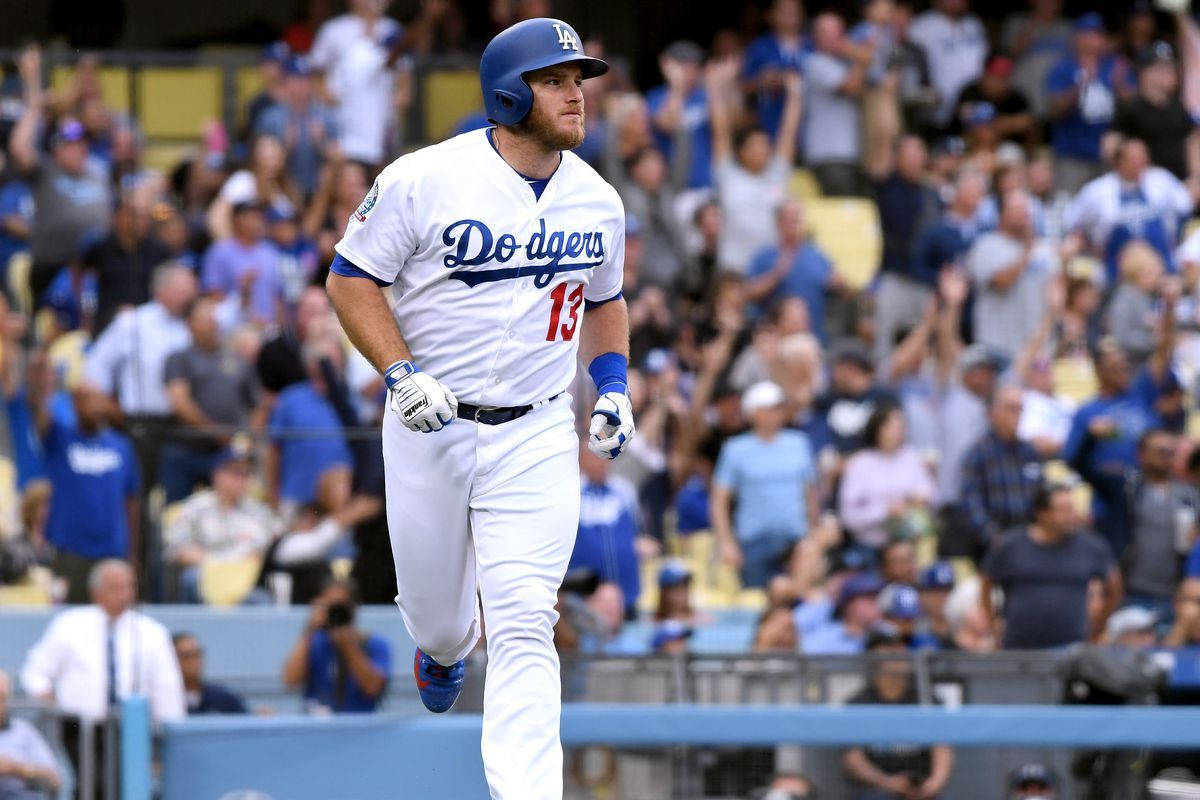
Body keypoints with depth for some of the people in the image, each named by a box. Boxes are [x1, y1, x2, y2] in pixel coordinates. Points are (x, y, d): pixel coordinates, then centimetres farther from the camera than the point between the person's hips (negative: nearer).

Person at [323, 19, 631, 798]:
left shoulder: (597, 201, 3)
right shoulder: (423, 180, -12)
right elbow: (351, 279, -6)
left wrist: (613, 384, 4)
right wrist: (400, 374, -18)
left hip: (537, 438, 1)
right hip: (429, 427, -1)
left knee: (524, 626, -12)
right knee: (432, 608, 14)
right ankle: (445, 648, 53)